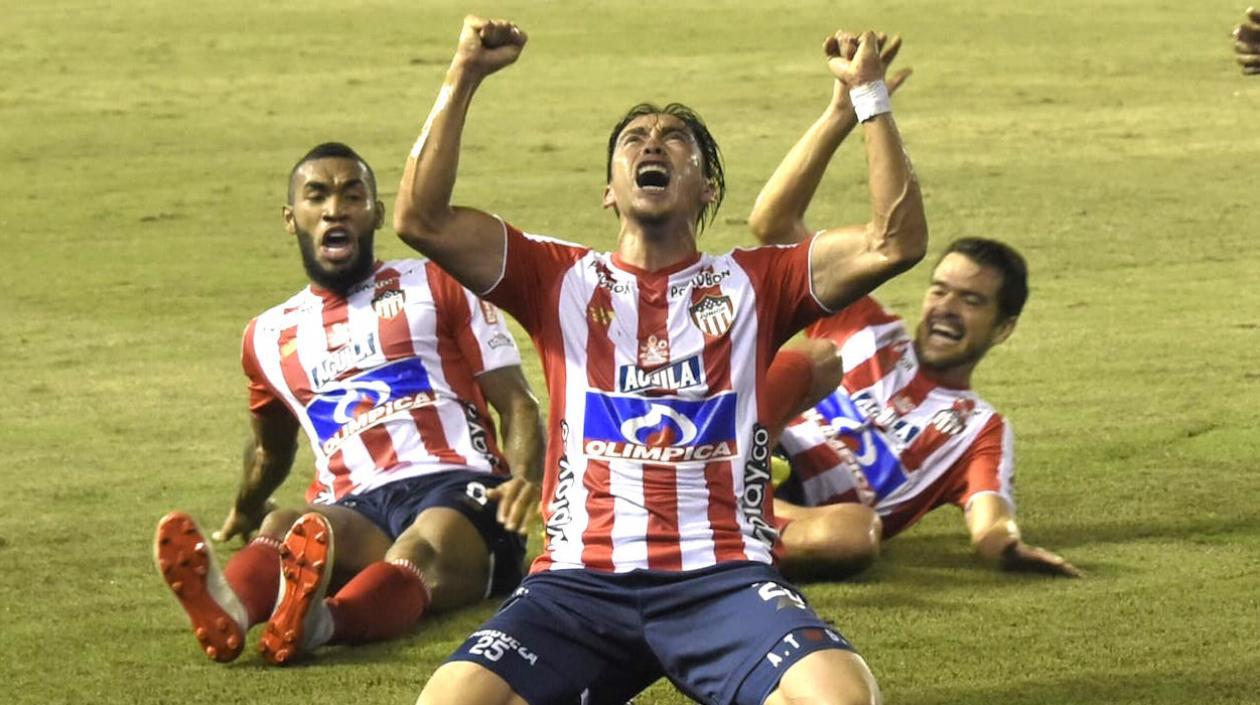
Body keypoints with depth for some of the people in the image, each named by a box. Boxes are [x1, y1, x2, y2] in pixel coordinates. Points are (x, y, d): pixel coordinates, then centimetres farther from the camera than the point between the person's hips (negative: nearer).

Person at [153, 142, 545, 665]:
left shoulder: (435, 286, 15)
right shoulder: (268, 336, 25)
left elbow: (516, 403, 8)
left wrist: (526, 481, -12)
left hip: (456, 486, -3)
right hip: (358, 509, 3)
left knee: (425, 544, -41)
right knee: (280, 527, -35)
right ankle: (227, 613, -70)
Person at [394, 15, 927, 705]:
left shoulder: (752, 283, 15)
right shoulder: (562, 280, 16)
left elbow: (896, 241, 3)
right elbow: (421, 218, 5)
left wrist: (869, 92, 1)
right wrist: (463, 77, 3)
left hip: (723, 576, -1)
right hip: (581, 578, 1)